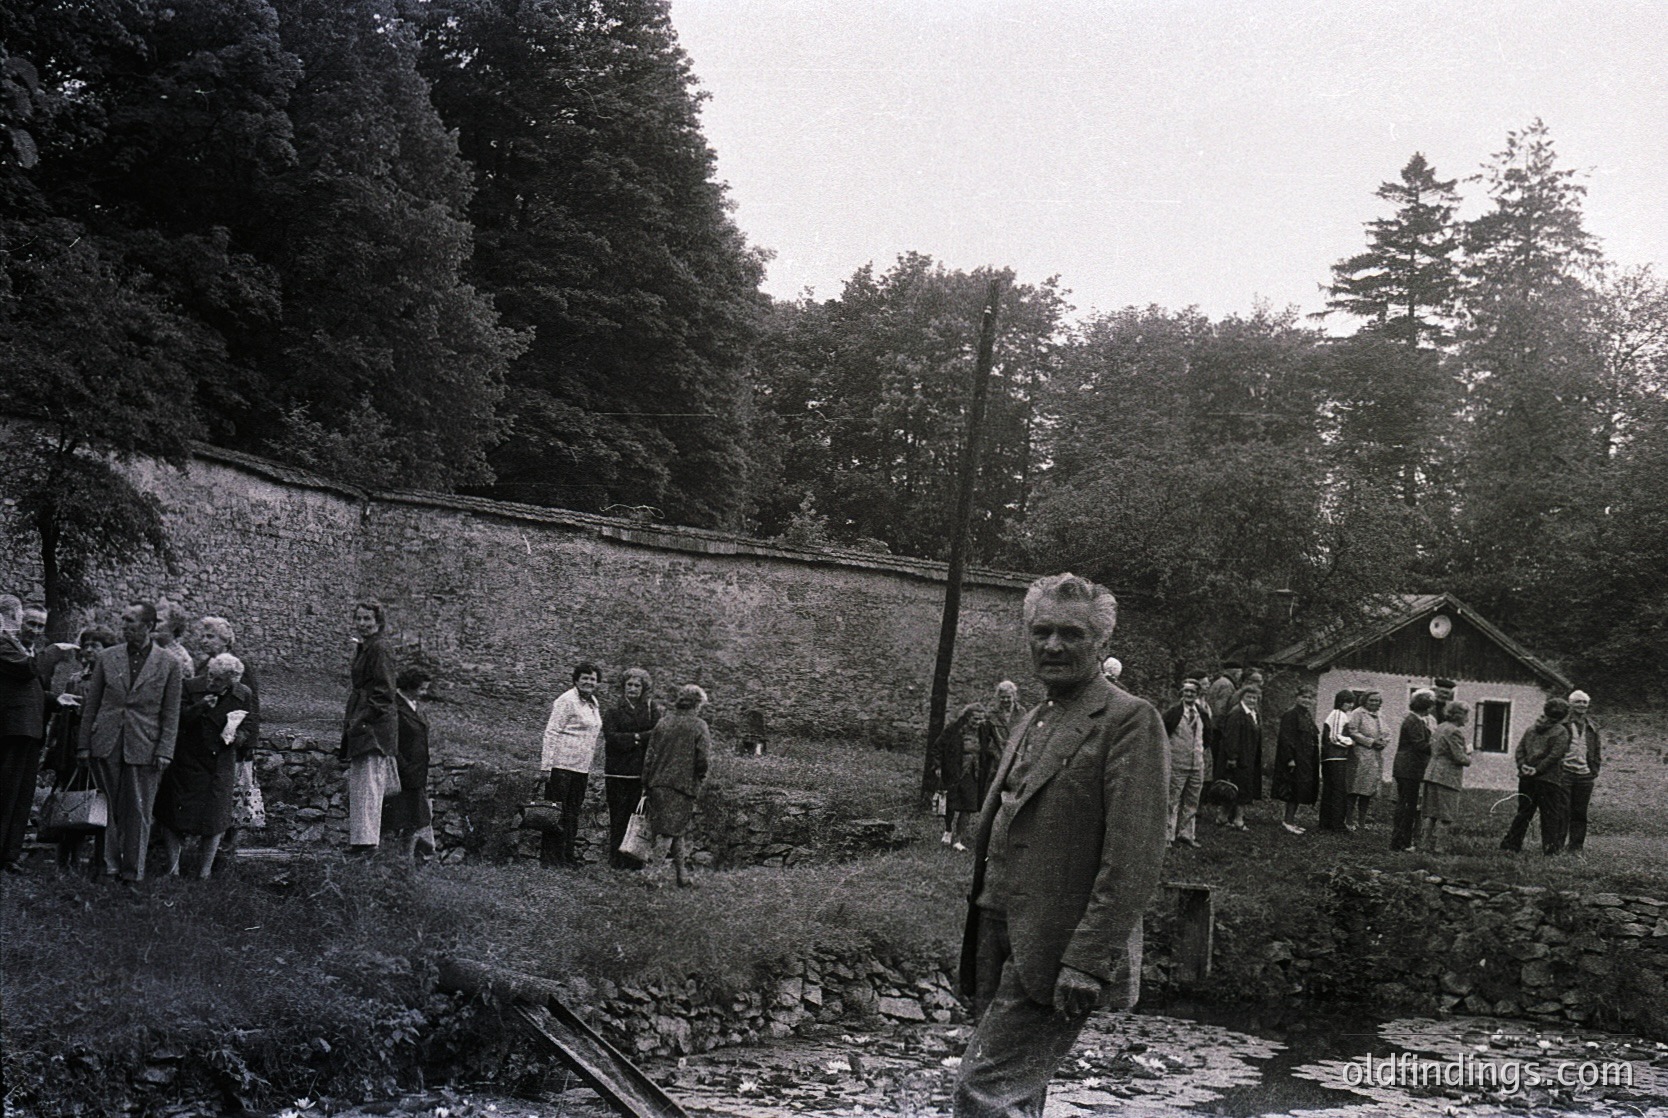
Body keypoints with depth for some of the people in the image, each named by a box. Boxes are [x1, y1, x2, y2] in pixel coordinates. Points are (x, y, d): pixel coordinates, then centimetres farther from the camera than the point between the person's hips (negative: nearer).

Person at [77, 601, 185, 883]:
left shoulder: (169, 665, 2)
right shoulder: (107, 658, 7)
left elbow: (171, 714, 1)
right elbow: (91, 704, 10)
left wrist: (164, 751, -7)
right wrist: (83, 744, 5)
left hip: (144, 747, -2)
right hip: (106, 744, 2)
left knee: (138, 812, 1)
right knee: (108, 807, 5)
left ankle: (133, 869, 10)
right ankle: (110, 865, 14)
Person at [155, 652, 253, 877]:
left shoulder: (242, 696, -2)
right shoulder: (190, 687, -6)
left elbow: (245, 731, 5)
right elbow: (177, 720, -9)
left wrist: (235, 737, -17)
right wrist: (201, 706, -24)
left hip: (219, 765, 1)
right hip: (187, 763, -1)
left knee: (215, 819, 5)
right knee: (173, 815, 1)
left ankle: (205, 871, 18)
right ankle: (173, 866, 15)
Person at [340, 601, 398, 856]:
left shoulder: (379, 649, -12)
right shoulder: (362, 649, 18)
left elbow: (384, 693, -17)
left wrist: (362, 720, -19)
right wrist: (350, 718, 18)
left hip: (375, 724, -10)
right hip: (362, 723, 10)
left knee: (367, 781, -11)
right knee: (357, 780, 13)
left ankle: (366, 840, -11)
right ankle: (370, 837, 19)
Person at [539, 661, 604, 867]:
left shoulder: (593, 703, 17)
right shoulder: (567, 701, -9)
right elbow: (551, 733, -12)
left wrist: (590, 767, 20)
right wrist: (546, 765, -18)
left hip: (582, 767, 8)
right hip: (561, 765, -8)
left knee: (573, 812, 9)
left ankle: (568, 855, 14)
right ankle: (549, 856, -1)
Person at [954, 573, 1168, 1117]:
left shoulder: (1129, 719, -10)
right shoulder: (1033, 722, 18)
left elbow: (1133, 860, -17)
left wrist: (1085, 961, -21)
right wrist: (980, 942, 17)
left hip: (1057, 951, -8)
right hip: (1001, 939, 8)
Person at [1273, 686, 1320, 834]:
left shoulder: (1308, 716, 16)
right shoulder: (1291, 715, -12)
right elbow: (1286, 738, -17)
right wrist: (1290, 759, -23)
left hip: (1307, 760, 9)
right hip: (1295, 760, -9)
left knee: (1299, 792, 9)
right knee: (1296, 789, -9)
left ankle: (1290, 819, 15)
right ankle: (1288, 821, -4)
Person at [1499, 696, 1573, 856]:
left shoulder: (1531, 729, 14)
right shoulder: (1561, 732, -4)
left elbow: (1519, 749, 8)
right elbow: (1554, 755, -14)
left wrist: (1522, 765, -2)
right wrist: (1538, 770, -12)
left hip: (1526, 778, 5)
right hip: (1549, 779, -5)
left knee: (1523, 812, 12)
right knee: (1550, 815, 4)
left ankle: (1510, 843, 10)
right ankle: (1550, 847, 6)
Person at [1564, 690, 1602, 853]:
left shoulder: (1591, 726, 12)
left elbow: (1598, 749, 19)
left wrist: (1595, 772, 11)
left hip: (1585, 775, 3)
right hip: (1565, 772, -3)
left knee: (1580, 813, 5)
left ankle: (1577, 845, 10)